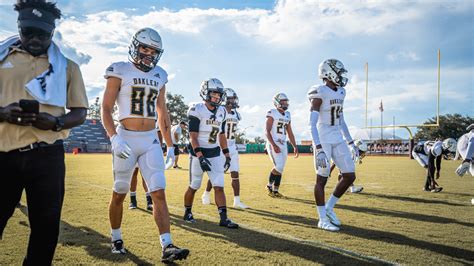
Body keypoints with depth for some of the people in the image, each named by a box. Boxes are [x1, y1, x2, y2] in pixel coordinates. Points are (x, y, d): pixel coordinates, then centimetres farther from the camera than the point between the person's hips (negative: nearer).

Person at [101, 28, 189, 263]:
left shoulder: (159, 76, 12)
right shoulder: (120, 71, -2)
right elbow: (106, 109, -6)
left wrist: (170, 146, 15)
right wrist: (114, 138, -20)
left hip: (151, 140, 4)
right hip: (126, 138, -3)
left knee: (159, 193, -5)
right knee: (119, 194, 8)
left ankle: (167, 247, -6)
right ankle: (116, 238, 30)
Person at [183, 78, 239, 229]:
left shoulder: (221, 111, 6)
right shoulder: (196, 110, -13)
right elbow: (193, 137, -17)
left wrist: (227, 154, 12)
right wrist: (200, 157, -24)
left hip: (215, 154, 5)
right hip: (198, 153, -5)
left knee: (219, 187, -3)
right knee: (194, 187, 8)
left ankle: (224, 218, -1)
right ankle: (187, 213, 29)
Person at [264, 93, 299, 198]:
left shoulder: (287, 115, 13)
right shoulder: (272, 113, -8)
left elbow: (290, 132, 17)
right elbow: (267, 131, -14)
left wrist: (295, 146, 11)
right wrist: (274, 145, -23)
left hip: (283, 145, 7)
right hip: (273, 144, -7)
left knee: (280, 169, 7)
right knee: (278, 167, -15)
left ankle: (275, 190, 17)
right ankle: (269, 186, 7)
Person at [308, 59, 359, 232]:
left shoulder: (340, 92, 11)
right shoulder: (320, 93, -13)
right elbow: (312, 123, -18)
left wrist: (350, 143, 18)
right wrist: (319, 149, -26)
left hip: (338, 139, 8)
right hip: (323, 139, -8)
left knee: (350, 176, 5)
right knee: (322, 179, 1)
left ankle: (329, 208, 22)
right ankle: (323, 219, 14)